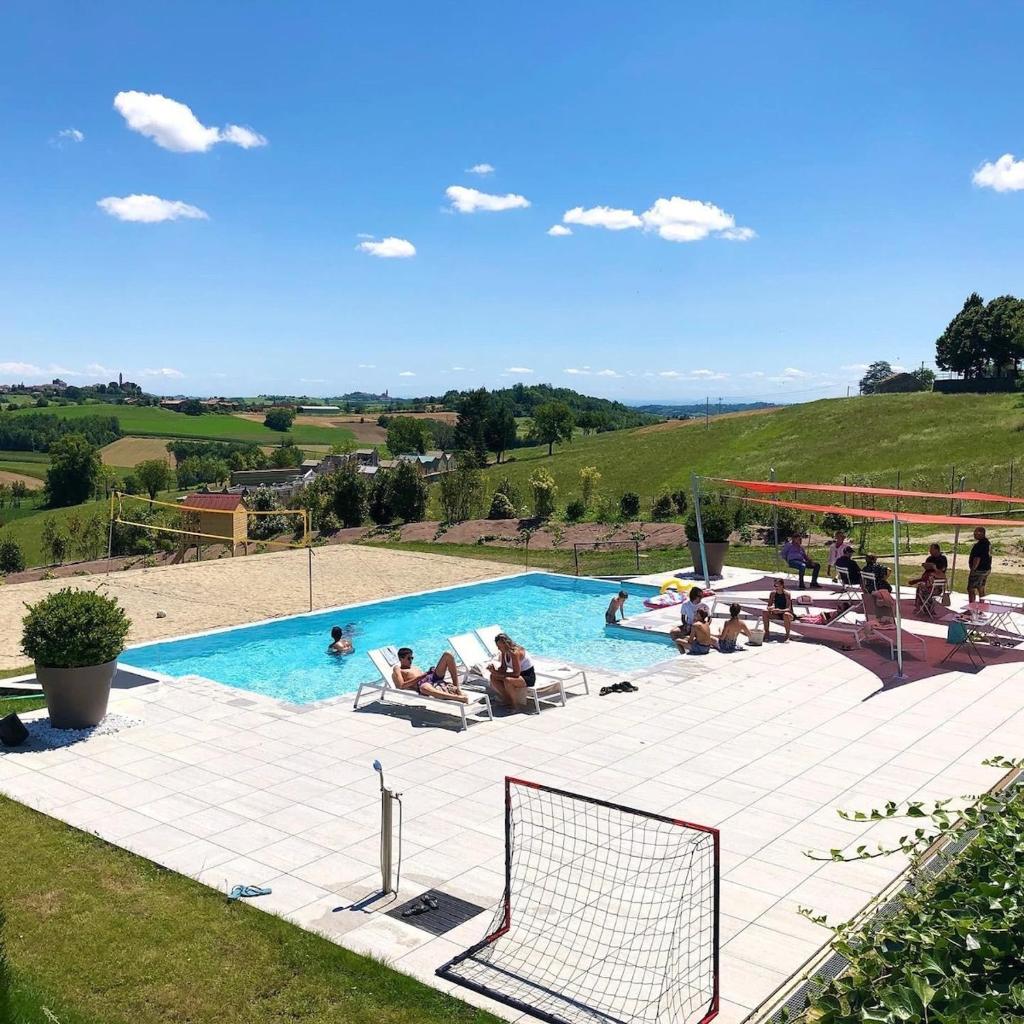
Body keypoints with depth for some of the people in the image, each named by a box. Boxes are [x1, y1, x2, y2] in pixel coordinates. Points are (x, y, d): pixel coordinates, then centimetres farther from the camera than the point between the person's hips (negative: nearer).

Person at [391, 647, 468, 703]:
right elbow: (401, 686, -4)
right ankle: (457, 697, -54)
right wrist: (419, 677, -9)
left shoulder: (413, 667, 37)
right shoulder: (397, 669, 14)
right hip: (421, 683, -7)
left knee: (448, 655, -7)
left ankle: (456, 689, -13)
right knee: (424, 688, -47)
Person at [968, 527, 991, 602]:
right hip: (987, 569, 10)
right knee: (981, 589, 16)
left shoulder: (979, 544, -22)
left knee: (971, 589, -6)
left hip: (979, 570, -10)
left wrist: (973, 570, -18)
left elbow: (977, 559, -24)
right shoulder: (988, 542, 11)